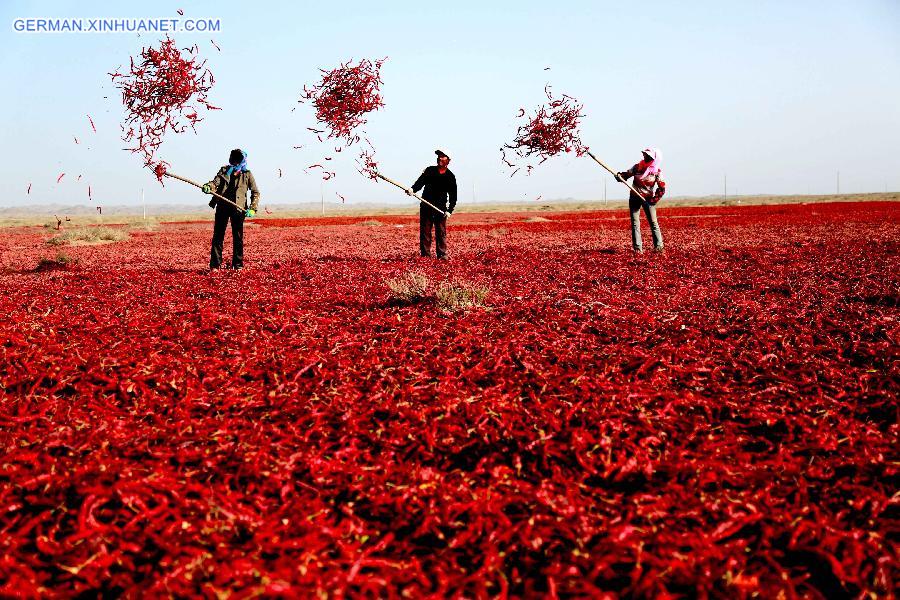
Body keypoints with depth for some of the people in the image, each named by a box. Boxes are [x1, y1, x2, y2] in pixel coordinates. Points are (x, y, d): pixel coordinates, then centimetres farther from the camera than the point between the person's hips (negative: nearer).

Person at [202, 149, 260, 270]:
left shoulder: (247, 174, 8)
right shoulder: (224, 170, 13)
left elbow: (255, 192, 7)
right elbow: (215, 182, 1)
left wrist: (252, 209, -6)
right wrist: (208, 187, -23)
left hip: (238, 209, -1)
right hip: (222, 207, 2)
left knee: (238, 237, 1)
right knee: (218, 235, 0)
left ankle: (238, 265, 9)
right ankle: (215, 265, 3)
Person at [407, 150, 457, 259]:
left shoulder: (450, 177, 5)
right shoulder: (429, 170, 7)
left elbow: (453, 196, 5)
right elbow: (420, 182, -5)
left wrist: (450, 210, -7)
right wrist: (413, 189, -27)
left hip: (441, 208, -1)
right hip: (426, 206, 1)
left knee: (441, 232, -3)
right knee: (425, 231, 2)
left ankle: (442, 255, 1)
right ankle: (425, 254, 6)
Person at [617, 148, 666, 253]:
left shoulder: (657, 171, -7)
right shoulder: (637, 167, -1)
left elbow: (662, 188, -5)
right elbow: (626, 174, 6)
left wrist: (654, 199, -12)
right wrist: (619, 176, -16)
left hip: (648, 199, -2)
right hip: (634, 198, 2)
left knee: (653, 222, -4)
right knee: (635, 223, -2)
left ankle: (659, 246, 0)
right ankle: (637, 247, 0)